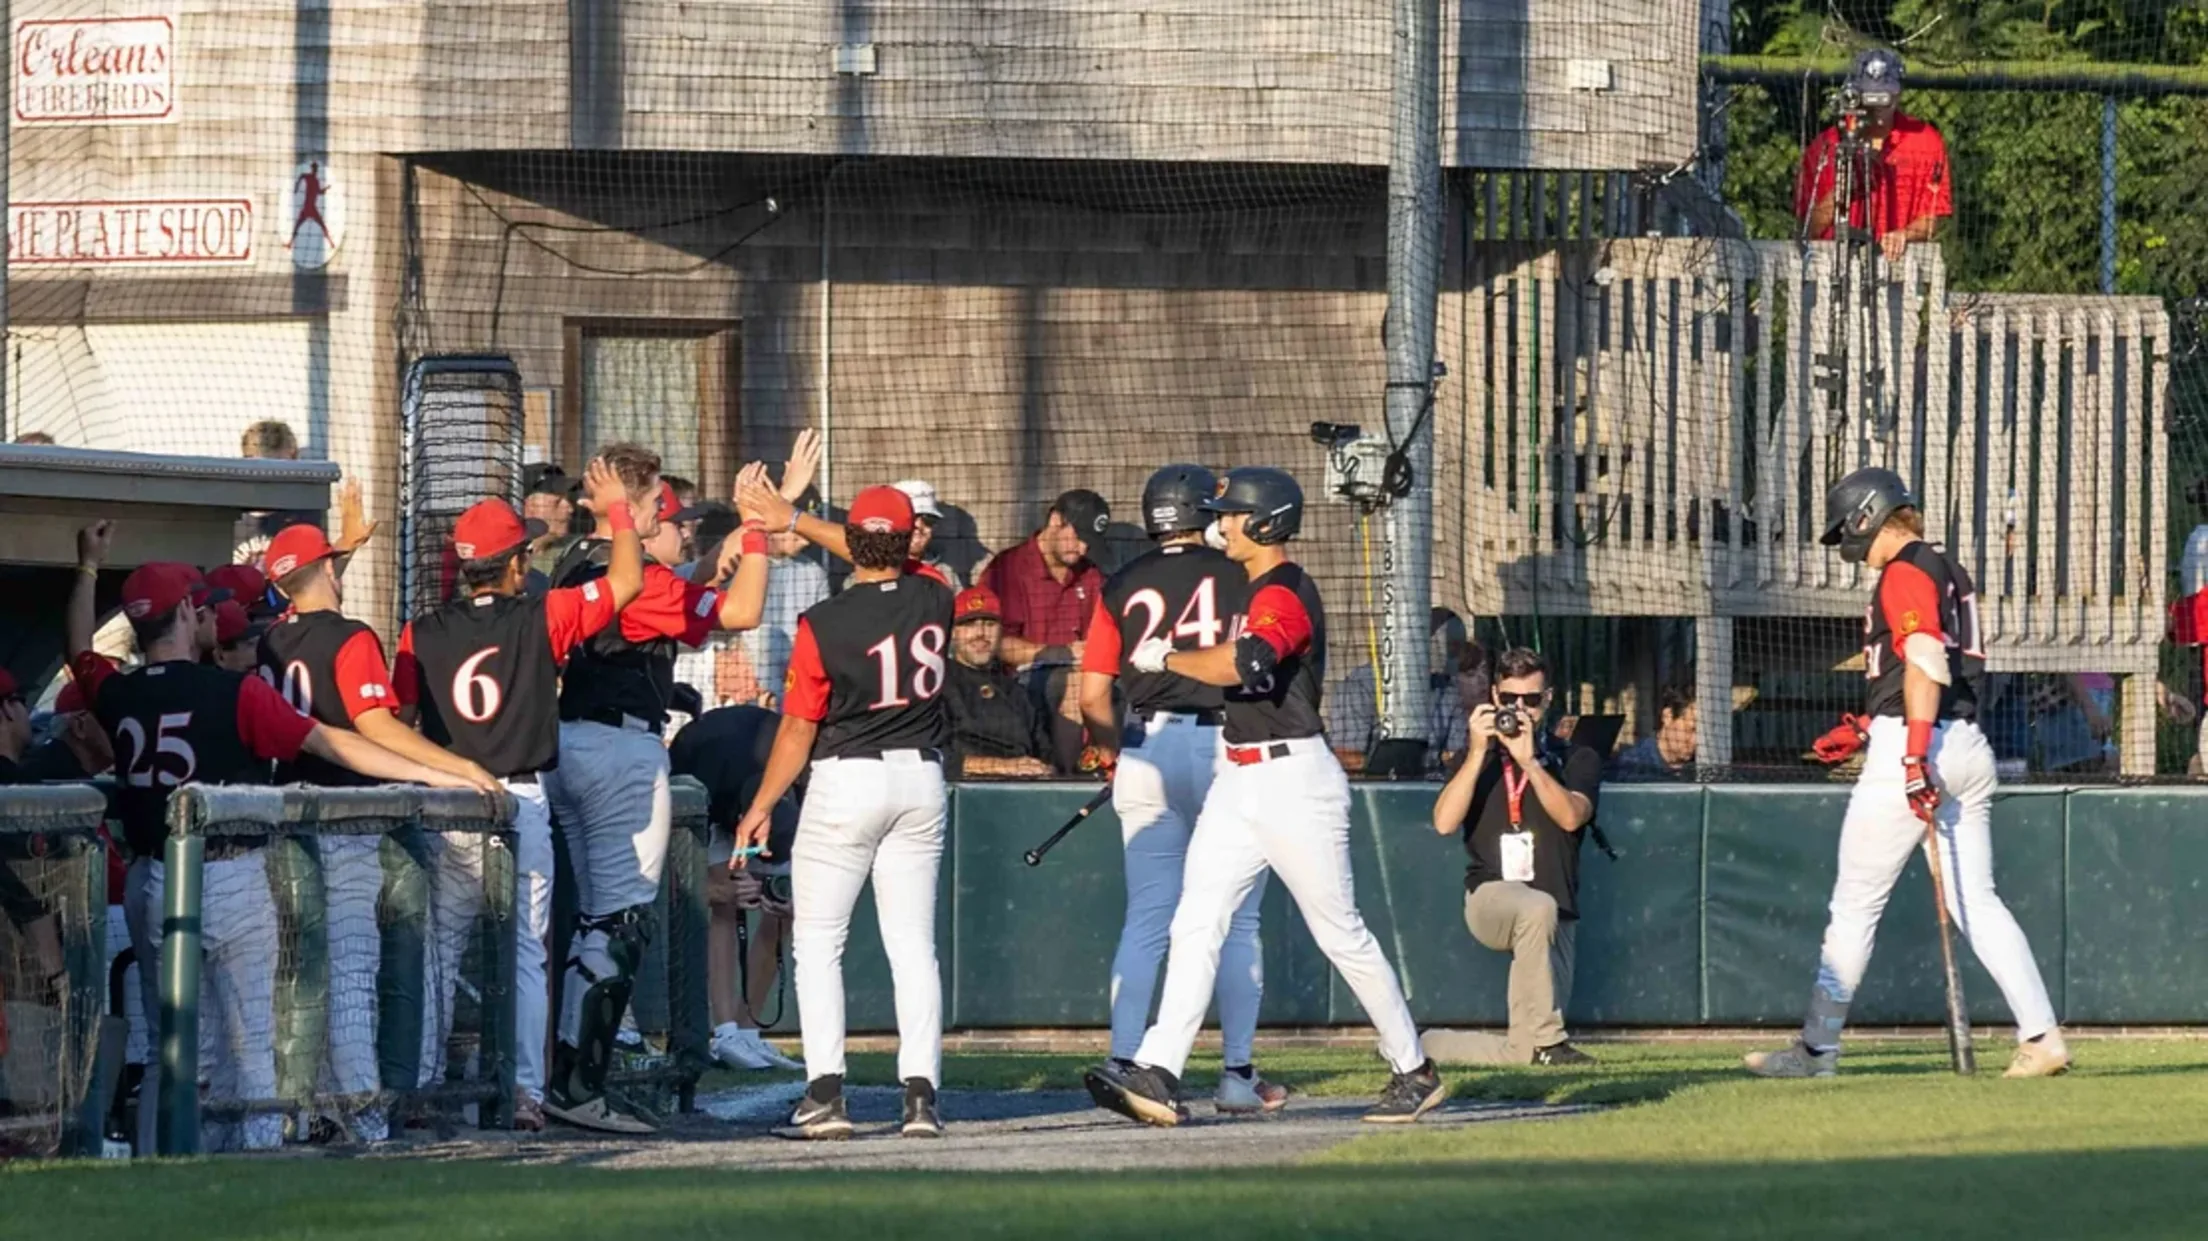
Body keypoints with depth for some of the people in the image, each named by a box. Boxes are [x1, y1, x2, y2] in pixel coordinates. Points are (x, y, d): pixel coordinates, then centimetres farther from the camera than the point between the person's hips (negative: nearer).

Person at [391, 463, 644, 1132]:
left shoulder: (421, 634, 0)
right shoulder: (541, 620, -5)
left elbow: (393, 720, 1)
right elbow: (627, 580, 2)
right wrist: (618, 511, 16)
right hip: (520, 805, -1)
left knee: (437, 949, 9)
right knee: (524, 953, 4)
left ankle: (420, 1086, 6)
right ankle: (525, 1091, 0)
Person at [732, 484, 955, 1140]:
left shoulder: (824, 624, -15)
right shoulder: (933, 599, -4)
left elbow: (799, 728, -9)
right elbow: (893, 568, 20)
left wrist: (761, 808, 3)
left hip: (846, 781, -4)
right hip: (921, 777, 4)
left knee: (816, 940, 5)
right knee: (913, 943, 6)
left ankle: (826, 1090, -7)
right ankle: (921, 1092, -5)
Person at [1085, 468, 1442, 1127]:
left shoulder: (1284, 595, -16)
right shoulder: (1260, 590, 16)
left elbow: (1242, 665, -34)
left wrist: (1166, 657, -20)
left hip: (1293, 780, -10)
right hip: (1239, 781, 10)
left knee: (1340, 933, 0)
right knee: (1196, 922, -4)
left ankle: (1415, 1071, 13)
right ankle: (1158, 1075, -12)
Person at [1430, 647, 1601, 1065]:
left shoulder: (1576, 760, 7)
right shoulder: (1481, 759, 10)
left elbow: (1571, 816, -14)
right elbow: (1445, 822, -8)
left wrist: (1529, 761, -22)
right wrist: (1478, 753, -13)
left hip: (1555, 918, 2)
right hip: (1489, 897, -2)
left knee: (1522, 1058, -7)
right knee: (1537, 909, -40)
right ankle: (1547, 1041, -35)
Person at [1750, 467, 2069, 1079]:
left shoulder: (1904, 574, -7)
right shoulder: (1948, 571, 21)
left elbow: (1925, 663, -20)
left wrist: (1914, 755, -26)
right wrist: (1865, 730, 26)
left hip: (1915, 750, -9)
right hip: (1969, 746, 9)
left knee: (1855, 903, -1)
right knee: (1976, 902, 6)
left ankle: (1818, 1047, 3)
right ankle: (2041, 1036, -5)